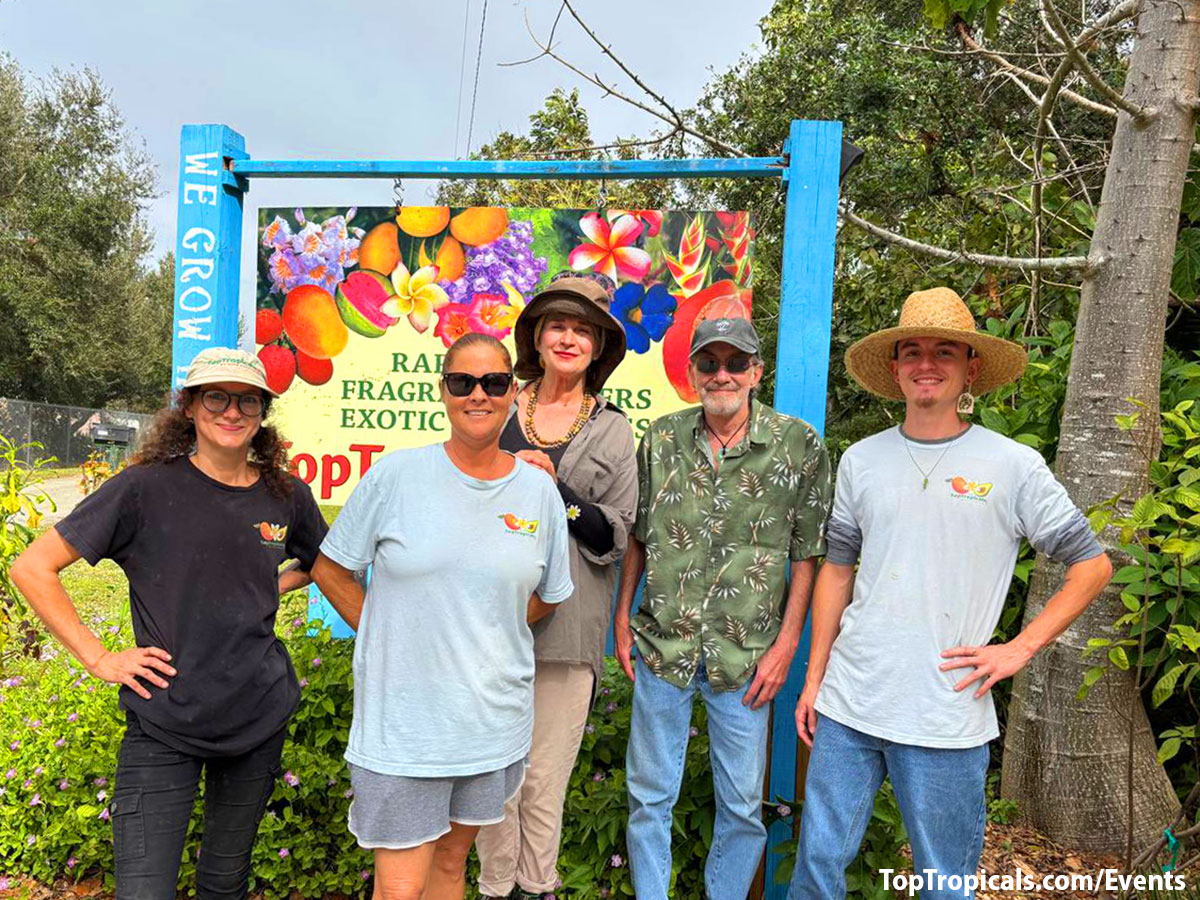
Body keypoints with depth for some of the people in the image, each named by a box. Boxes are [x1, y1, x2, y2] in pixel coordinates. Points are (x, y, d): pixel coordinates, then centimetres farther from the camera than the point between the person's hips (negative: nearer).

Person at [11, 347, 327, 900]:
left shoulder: (286, 496, 0)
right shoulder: (146, 488, -10)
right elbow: (32, 568, -6)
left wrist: (269, 590, 4)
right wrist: (97, 658, -9)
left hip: (259, 718, 3)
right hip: (162, 723, -3)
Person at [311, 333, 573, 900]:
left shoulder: (539, 490, -1)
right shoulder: (395, 475, -9)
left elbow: (546, 599, 11)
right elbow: (330, 570, 1)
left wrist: (480, 630, 3)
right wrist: (389, 638, -2)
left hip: (494, 719, 3)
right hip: (402, 719, -2)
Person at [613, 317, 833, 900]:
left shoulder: (800, 446, -6)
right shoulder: (661, 439, 1)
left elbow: (808, 554, -3)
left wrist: (786, 643, -6)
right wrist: (622, 617, 8)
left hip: (746, 655, -1)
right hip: (662, 646, 2)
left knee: (742, 804, 12)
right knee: (649, 793, 13)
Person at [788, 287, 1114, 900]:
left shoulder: (1013, 465, -3)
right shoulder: (861, 460, 5)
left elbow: (1092, 565, 4)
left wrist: (1019, 649, -5)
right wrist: (814, 679, 8)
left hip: (947, 716, -2)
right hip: (846, 707, 3)